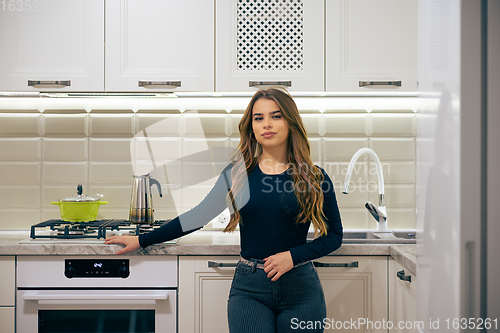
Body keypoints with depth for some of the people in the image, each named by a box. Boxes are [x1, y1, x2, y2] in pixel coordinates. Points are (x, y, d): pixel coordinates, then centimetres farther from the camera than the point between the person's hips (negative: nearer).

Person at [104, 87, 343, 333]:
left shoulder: (314, 178, -1)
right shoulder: (237, 173, 3)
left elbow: (334, 235, 5)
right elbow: (197, 216, 9)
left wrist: (293, 256, -10)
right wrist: (142, 240, 10)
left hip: (301, 287, 0)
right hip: (249, 287, 0)